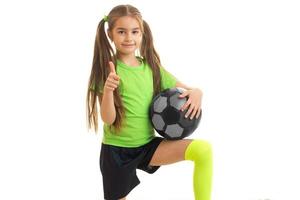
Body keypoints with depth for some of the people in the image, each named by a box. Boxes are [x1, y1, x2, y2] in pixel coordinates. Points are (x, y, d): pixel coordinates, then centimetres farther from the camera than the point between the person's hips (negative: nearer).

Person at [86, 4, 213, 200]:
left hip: (148, 145, 3)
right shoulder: (106, 70, -9)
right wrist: (108, 89, -34)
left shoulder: (151, 67, 3)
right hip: (116, 150, -3)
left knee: (203, 149, -17)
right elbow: (108, 119, -15)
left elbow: (188, 90, 7)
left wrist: (197, 93, -17)